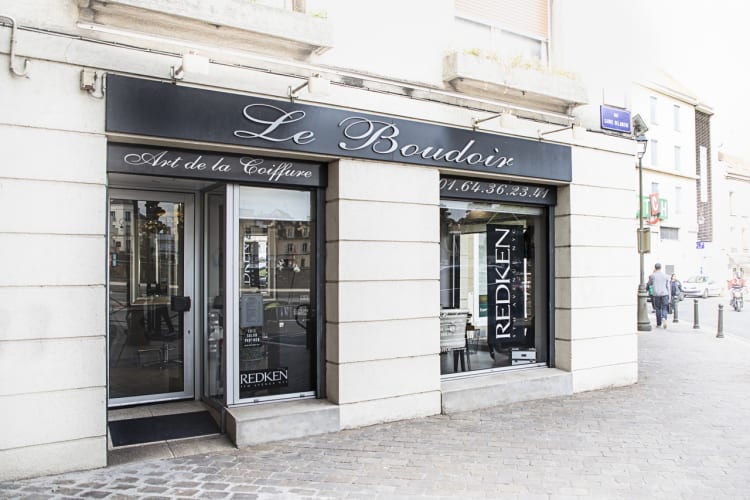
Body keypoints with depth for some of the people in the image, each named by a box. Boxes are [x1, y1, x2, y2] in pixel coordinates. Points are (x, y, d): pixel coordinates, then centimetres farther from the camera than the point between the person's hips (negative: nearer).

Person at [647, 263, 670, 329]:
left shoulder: (652, 275, 1)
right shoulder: (665, 276, 6)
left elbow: (649, 284, 18)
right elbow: (668, 287, 6)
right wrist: (669, 297, 9)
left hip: (656, 294, -1)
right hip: (664, 294, 1)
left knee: (658, 309, 9)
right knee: (664, 308, 6)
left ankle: (659, 324, 12)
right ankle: (664, 319, -22)